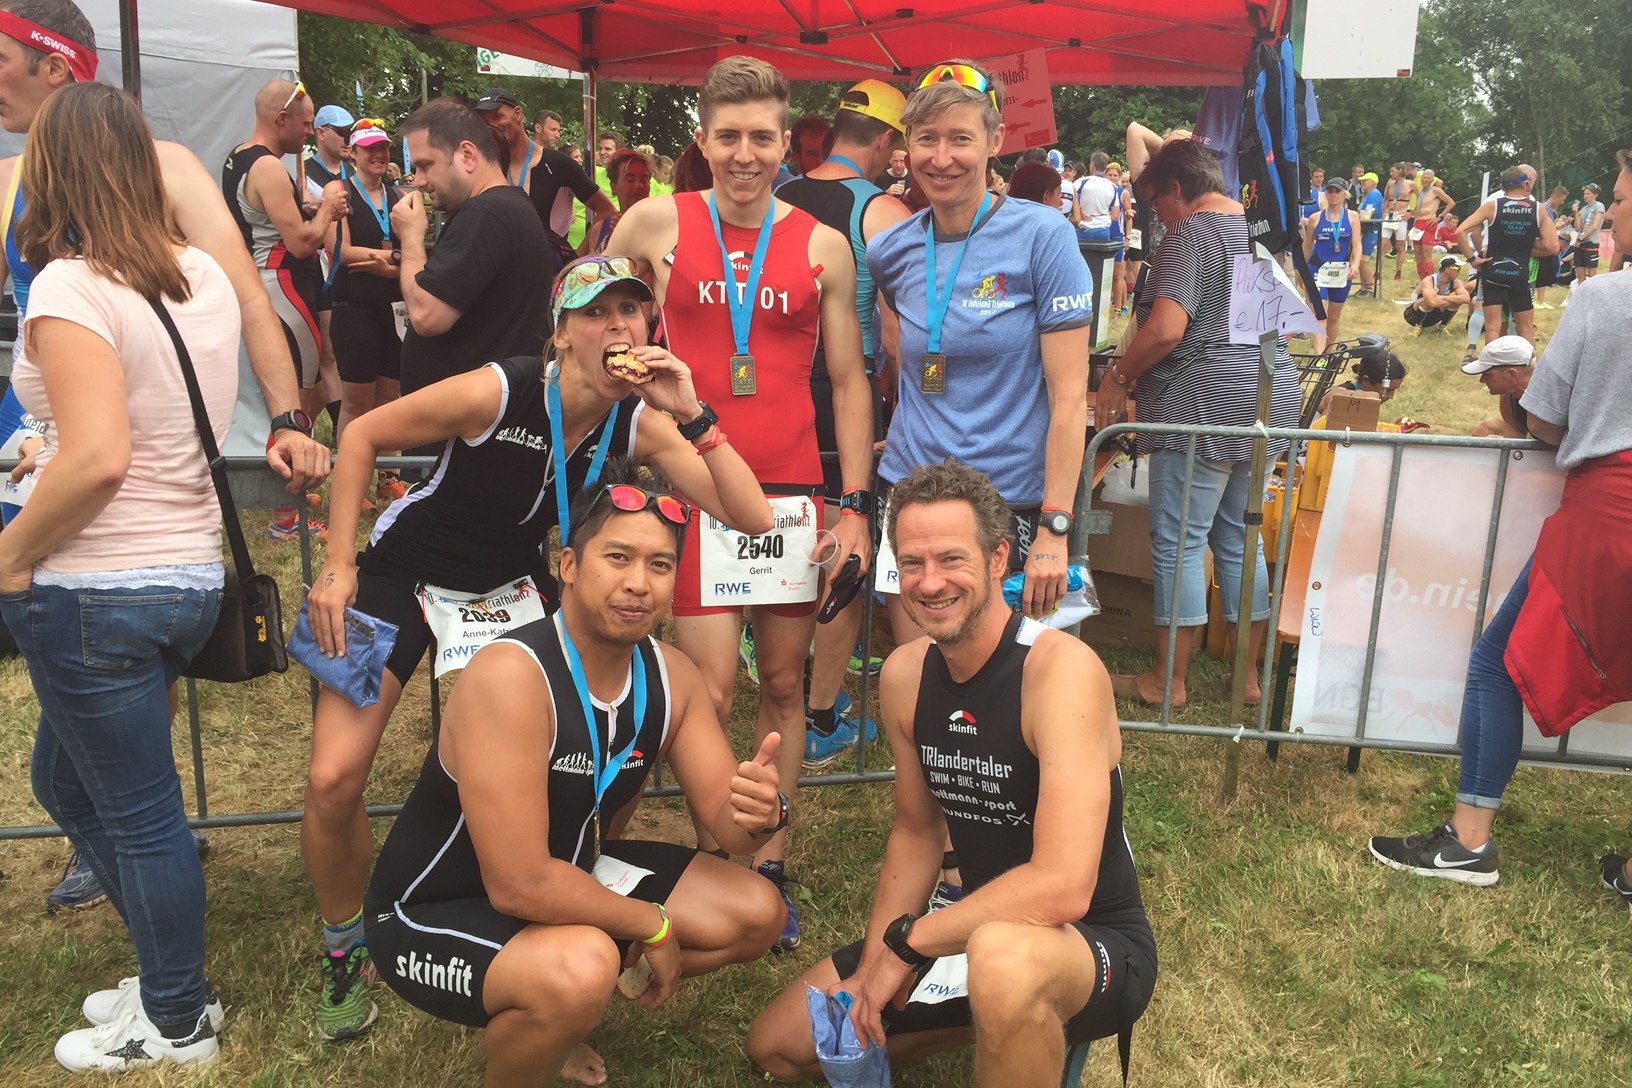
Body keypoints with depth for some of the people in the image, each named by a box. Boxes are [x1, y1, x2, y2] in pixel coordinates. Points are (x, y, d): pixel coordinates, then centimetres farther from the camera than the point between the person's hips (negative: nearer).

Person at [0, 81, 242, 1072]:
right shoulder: (204, 276, 5)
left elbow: (99, 459, -27)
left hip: (99, 591, -8)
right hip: (193, 574, 8)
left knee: (139, 814, 8)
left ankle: (177, 1025, 28)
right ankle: (174, 970, 35)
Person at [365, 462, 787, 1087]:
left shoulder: (672, 676, -8)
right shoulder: (511, 675, -31)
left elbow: (725, 821, -5)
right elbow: (519, 884, -33)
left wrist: (758, 812, -30)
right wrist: (652, 925, -20)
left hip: (567, 875, 8)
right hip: (435, 914, -7)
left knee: (757, 915, 3)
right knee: (584, 966, -37)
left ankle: (556, 1013, 17)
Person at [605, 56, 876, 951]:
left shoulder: (824, 248, 6)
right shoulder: (655, 225, 3)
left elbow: (849, 381, 8)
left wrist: (855, 506, 2)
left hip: (793, 492, 2)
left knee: (784, 682, 8)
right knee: (712, 688, -6)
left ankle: (767, 861, 23)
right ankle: (710, 857, 16)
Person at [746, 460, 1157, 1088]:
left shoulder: (1061, 669, -26)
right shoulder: (904, 675, -4)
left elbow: (1062, 888, -32)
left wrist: (905, 941, -22)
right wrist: (871, 970, -4)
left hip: (1099, 942, -7)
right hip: (981, 926, 7)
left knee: (1001, 957, -42)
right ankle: (990, 1018, 19)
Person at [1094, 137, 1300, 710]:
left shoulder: (1190, 235, -12)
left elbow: (1166, 328, -25)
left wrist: (1118, 377, -13)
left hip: (1205, 409, -9)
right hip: (1272, 402, 9)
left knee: (1178, 543, 1)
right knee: (1241, 539, 16)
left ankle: (1167, 681, 10)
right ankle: (1249, 673, 24)